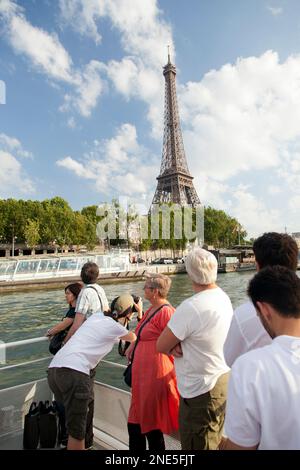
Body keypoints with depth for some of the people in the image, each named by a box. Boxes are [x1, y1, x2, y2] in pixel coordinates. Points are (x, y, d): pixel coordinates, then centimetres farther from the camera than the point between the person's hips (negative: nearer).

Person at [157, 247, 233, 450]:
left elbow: (160, 346, -17)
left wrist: (172, 347, 0)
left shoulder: (190, 307, -29)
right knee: (215, 442, 25)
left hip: (201, 392, -8)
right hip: (223, 381, 9)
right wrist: (177, 343, -11)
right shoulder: (224, 298, -1)